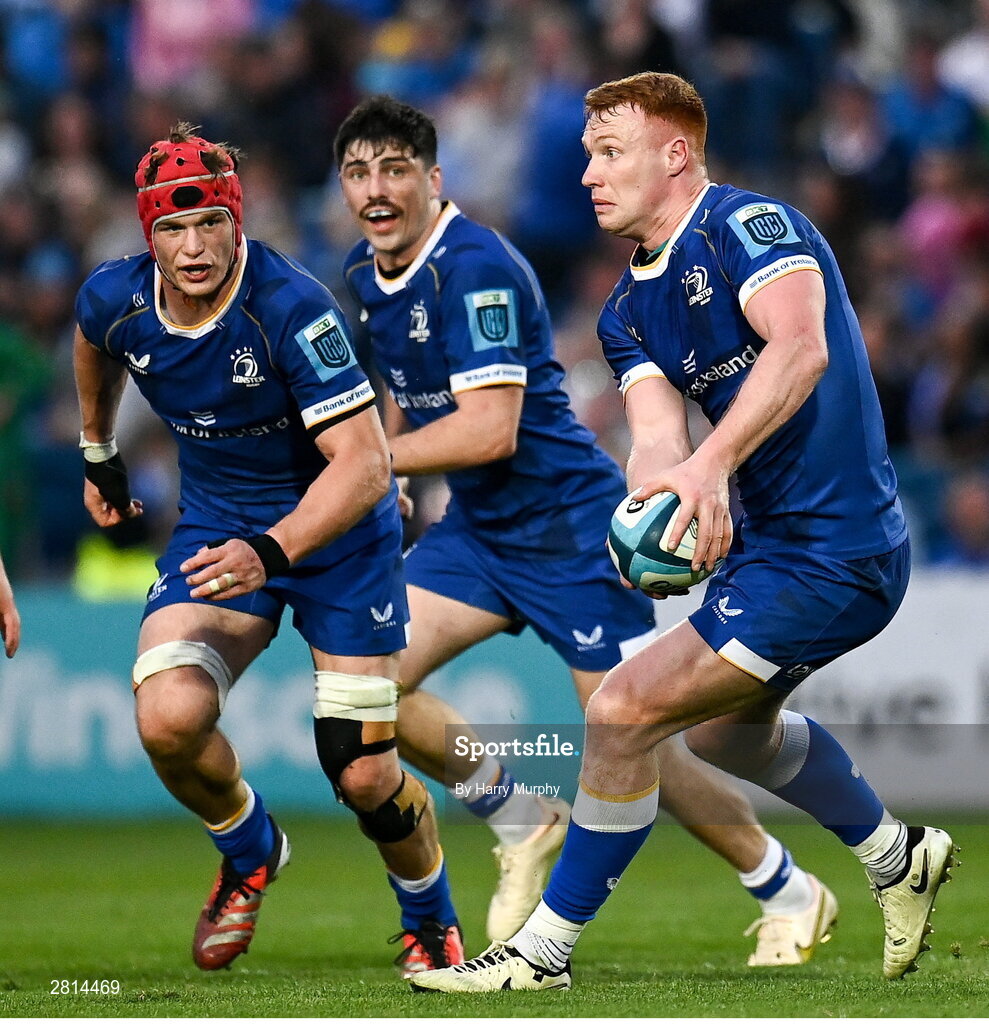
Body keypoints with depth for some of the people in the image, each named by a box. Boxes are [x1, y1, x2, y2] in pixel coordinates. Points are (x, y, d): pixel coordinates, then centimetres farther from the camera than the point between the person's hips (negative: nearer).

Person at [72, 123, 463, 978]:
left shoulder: (292, 307, -29)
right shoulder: (116, 300, -13)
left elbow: (364, 464, -34)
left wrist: (270, 551, -47)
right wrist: (98, 454, 27)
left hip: (338, 532, -3)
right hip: (215, 523, 4)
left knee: (364, 777, -5)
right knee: (169, 718, -23)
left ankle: (431, 921, 28)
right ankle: (250, 855, 10)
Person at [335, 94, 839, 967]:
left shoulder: (476, 267, -22)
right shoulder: (364, 274, 5)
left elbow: (488, 431, -27)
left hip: (567, 526, -8)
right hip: (475, 529, 8)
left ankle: (790, 894, 15)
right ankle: (522, 823, 12)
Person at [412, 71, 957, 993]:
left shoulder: (746, 224, -15)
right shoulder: (628, 311, 10)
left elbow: (800, 345, -33)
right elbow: (658, 434, -5)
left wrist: (710, 464, -45)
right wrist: (656, 509, -29)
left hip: (828, 554, -10)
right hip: (766, 536, 10)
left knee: (622, 713, -14)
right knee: (725, 724, 32)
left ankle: (544, 948, -1)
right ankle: (898, 858, 51)